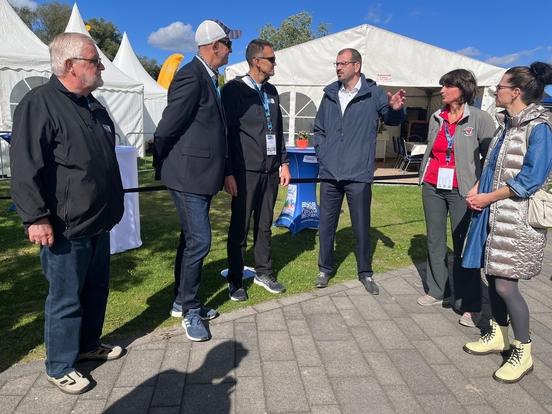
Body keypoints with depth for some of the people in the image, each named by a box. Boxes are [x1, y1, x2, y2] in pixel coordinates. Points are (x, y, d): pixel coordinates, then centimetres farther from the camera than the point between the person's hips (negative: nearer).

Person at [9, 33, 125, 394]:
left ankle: (89, 344, 38)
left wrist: (114, 204, 24)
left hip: (99, 223, 9)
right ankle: (60, 367, 22)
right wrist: (36, 217, -20)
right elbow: (25, 168, -18)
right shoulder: (39, 103, -14)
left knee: (96, 289, 19)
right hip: (65, 229, -8)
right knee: (66, 299, 4)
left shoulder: (94, 106, 13)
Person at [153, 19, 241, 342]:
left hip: (203, 174, 10)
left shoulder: (210, 78, 14)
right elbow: (166, 128, -17)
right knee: (199, 241, -5)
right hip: (188, 174, -10)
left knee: (191, 239, 16)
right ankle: (190, 310, 13)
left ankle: (182, 301, 31)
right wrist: (162, 167, -3)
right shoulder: (192, 77, -17)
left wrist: (225, 172, 15)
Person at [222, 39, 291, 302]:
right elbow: (228, 131, -8)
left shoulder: (271, 91, 15)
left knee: (264, 225, 13)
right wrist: (229, 172, -12)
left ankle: (263, 273, 25)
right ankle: (235, 280, 13)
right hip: (246, 170, -6)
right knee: (240, 226, 2)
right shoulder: (234, 89, -4)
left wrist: (284, 163, 12)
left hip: (270, 169, 6)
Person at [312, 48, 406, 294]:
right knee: (326, 224, 11)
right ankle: (325, 269, 27)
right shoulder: (330, 94, 10)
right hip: (330, 172, 4)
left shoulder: (373, 93, -1)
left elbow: (391, 119, 0)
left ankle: (365, 273, 23)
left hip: (359, 174, -3)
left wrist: (396, 109, -22)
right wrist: (321, 151, 6)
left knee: (361, 226, 6)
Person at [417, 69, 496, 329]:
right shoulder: (436, 117, 9)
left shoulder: (479, 118, -6)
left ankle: (468, 305, 7)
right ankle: (436, 290, 26)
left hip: (461, 190, -5)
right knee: (435, 241, 12)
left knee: (464, 246, -3)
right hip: (432, 187, 5)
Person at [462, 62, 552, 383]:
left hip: (517, 218, -8)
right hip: (493, 213, 8)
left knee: (505, 285, -6)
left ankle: (523, 353, 13)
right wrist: (475, 190, 3)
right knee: (493, 275, 14)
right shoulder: (506, 123, 13)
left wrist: (487, 198, -14)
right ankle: (498, 336, 31)